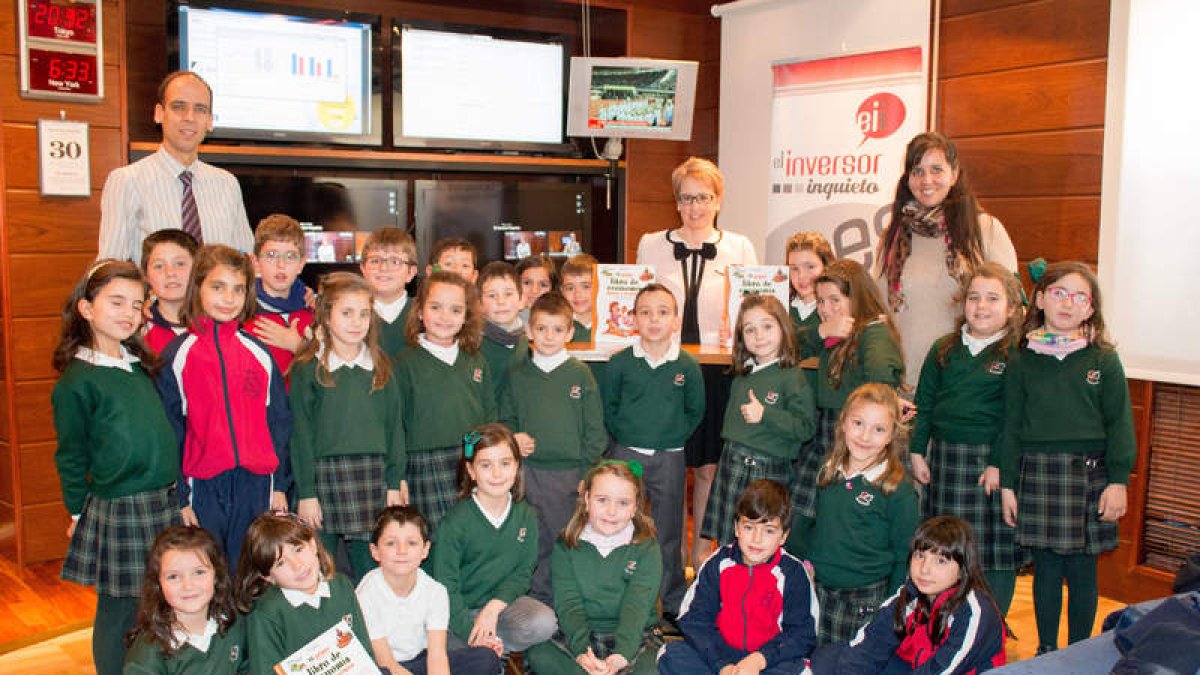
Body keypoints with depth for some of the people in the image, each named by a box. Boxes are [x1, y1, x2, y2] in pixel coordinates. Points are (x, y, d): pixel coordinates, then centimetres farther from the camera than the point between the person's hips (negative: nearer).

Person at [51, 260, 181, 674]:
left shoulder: (139, 364, 9)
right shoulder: (77, 382, -12)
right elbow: (70, 456, -4)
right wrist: (78, 512, 3)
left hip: (164, 504, 6)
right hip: (118, 513, -6)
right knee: (119, 614, 6)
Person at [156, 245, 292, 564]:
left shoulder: (259, 353, 7)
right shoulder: (177, 355, 0)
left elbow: (279, 421, 9)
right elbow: (169, 430, 0)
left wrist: (279, 485, 6)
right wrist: (178, 497, -2)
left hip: (256, 484, 2)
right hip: (202, 487, -2)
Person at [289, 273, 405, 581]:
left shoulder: (380, 367, 8)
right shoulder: (307, 370, -2)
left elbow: (394, 426, 9)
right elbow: (301, 434, -3)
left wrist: (394, 484, 4)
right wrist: (306, 493, -7)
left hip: (372, 480, 3)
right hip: (324, 475, -3)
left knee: (371, 573, 7)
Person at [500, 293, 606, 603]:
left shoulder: (580, 374, 1)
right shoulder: (517, 374, 6)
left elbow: (595, 429, 2)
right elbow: (505, 419, 15)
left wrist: (587, 467, -4)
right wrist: (514, 438, -4)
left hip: (571, 471, -1)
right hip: (530, 470, 1)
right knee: (535, 543, 7)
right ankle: (538, 601, 20)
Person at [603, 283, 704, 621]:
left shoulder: (687, 365, -1)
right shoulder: (619, 363, -2)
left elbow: (695, 411, 8)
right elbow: (608, 408, 7)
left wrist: (674, 437, -1)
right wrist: (624, 436, 0)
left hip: (669, 459, 0)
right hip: (625, 455, 0)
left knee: (669, 535, 8)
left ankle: (674, 605, 20)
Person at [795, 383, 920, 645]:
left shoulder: (899, 489, -10)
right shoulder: (826, 472, 3)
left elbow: (904, 557, -5)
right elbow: (803, 525, 17)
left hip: (867, 599, -4)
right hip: (816, 590, 4)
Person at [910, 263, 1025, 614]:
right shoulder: (943, 350, 9)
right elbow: (923, 403, 11)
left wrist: (998, 464, -13)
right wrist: (918, 452, 5)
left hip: (992, 457, -4)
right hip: (945, 456, 4)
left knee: (995, 545, 2)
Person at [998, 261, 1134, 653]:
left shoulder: (1104, 360, 1)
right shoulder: (1023, 361, 5)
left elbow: (1119, 423, 1)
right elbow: (1012, 425, 6)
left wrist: (1118, 480, -6)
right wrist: (1008, 484, 4)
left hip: (1088, 473, -1)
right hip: (1037, 473, 1)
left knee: (1082, 570, 6)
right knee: (1046, 568, 8)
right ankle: (1046, 650, 24)